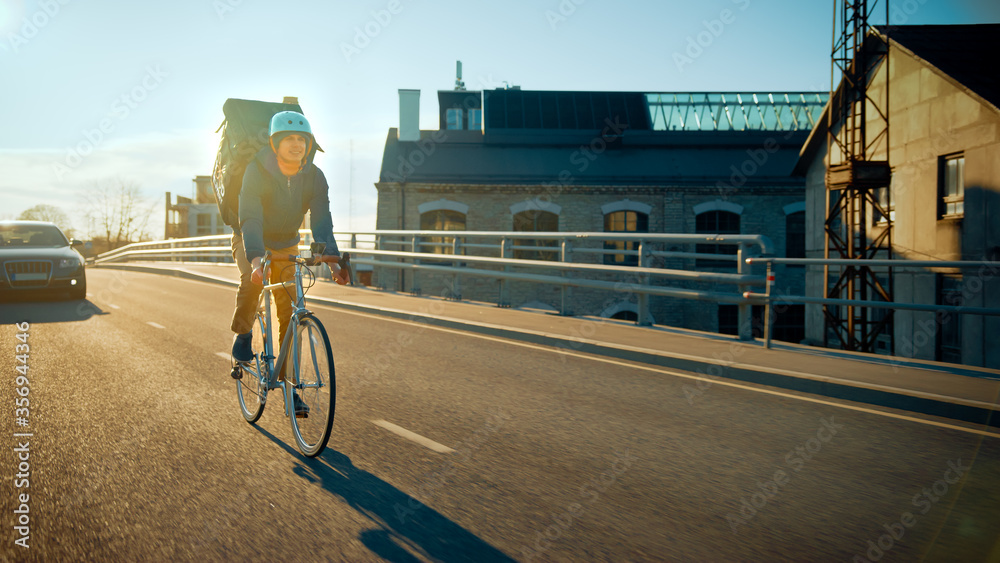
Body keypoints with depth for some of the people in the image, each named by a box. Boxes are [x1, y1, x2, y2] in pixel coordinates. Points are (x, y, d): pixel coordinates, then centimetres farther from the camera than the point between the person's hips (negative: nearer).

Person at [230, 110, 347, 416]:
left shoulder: (314, 177, -15)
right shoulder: (257, 170, -24)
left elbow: (322, 221, -20)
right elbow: (250, 218, -34)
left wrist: (333, 261, -34)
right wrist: (255, 258, -50)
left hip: (286, 245, 3)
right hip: (250, 240, -3)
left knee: (291, 313, -5)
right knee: (252, 280, -35)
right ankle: (243, 333, -6)